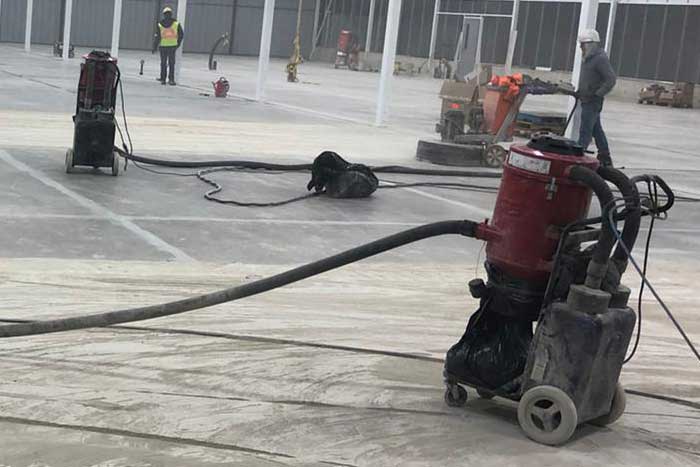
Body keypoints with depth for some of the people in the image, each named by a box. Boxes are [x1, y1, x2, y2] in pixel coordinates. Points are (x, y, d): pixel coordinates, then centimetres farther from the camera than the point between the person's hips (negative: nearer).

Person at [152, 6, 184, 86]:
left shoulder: (160, 24, -1)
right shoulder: (176, 24, 0)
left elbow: (157, 37, -3)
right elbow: (181, 34, 3)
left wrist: (154, 47, 3)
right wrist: (178, 43, 16)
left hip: (163, 46, 0)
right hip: (172, 46, 0)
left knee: (163, 63, 10)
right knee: (171, 63, 5)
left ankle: (163, 79, 10)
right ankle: (171, 79, -2)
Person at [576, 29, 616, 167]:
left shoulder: (600, 59, -15)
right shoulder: (588, 58, 15)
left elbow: (611, 79, -20)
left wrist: (598, 94, -22)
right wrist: (579, 92, 17)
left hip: (592, 101, -10)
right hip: (587, 100, 10)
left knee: (585, 131, -10)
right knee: (596, 130, 15)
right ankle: (605, 158, 23)